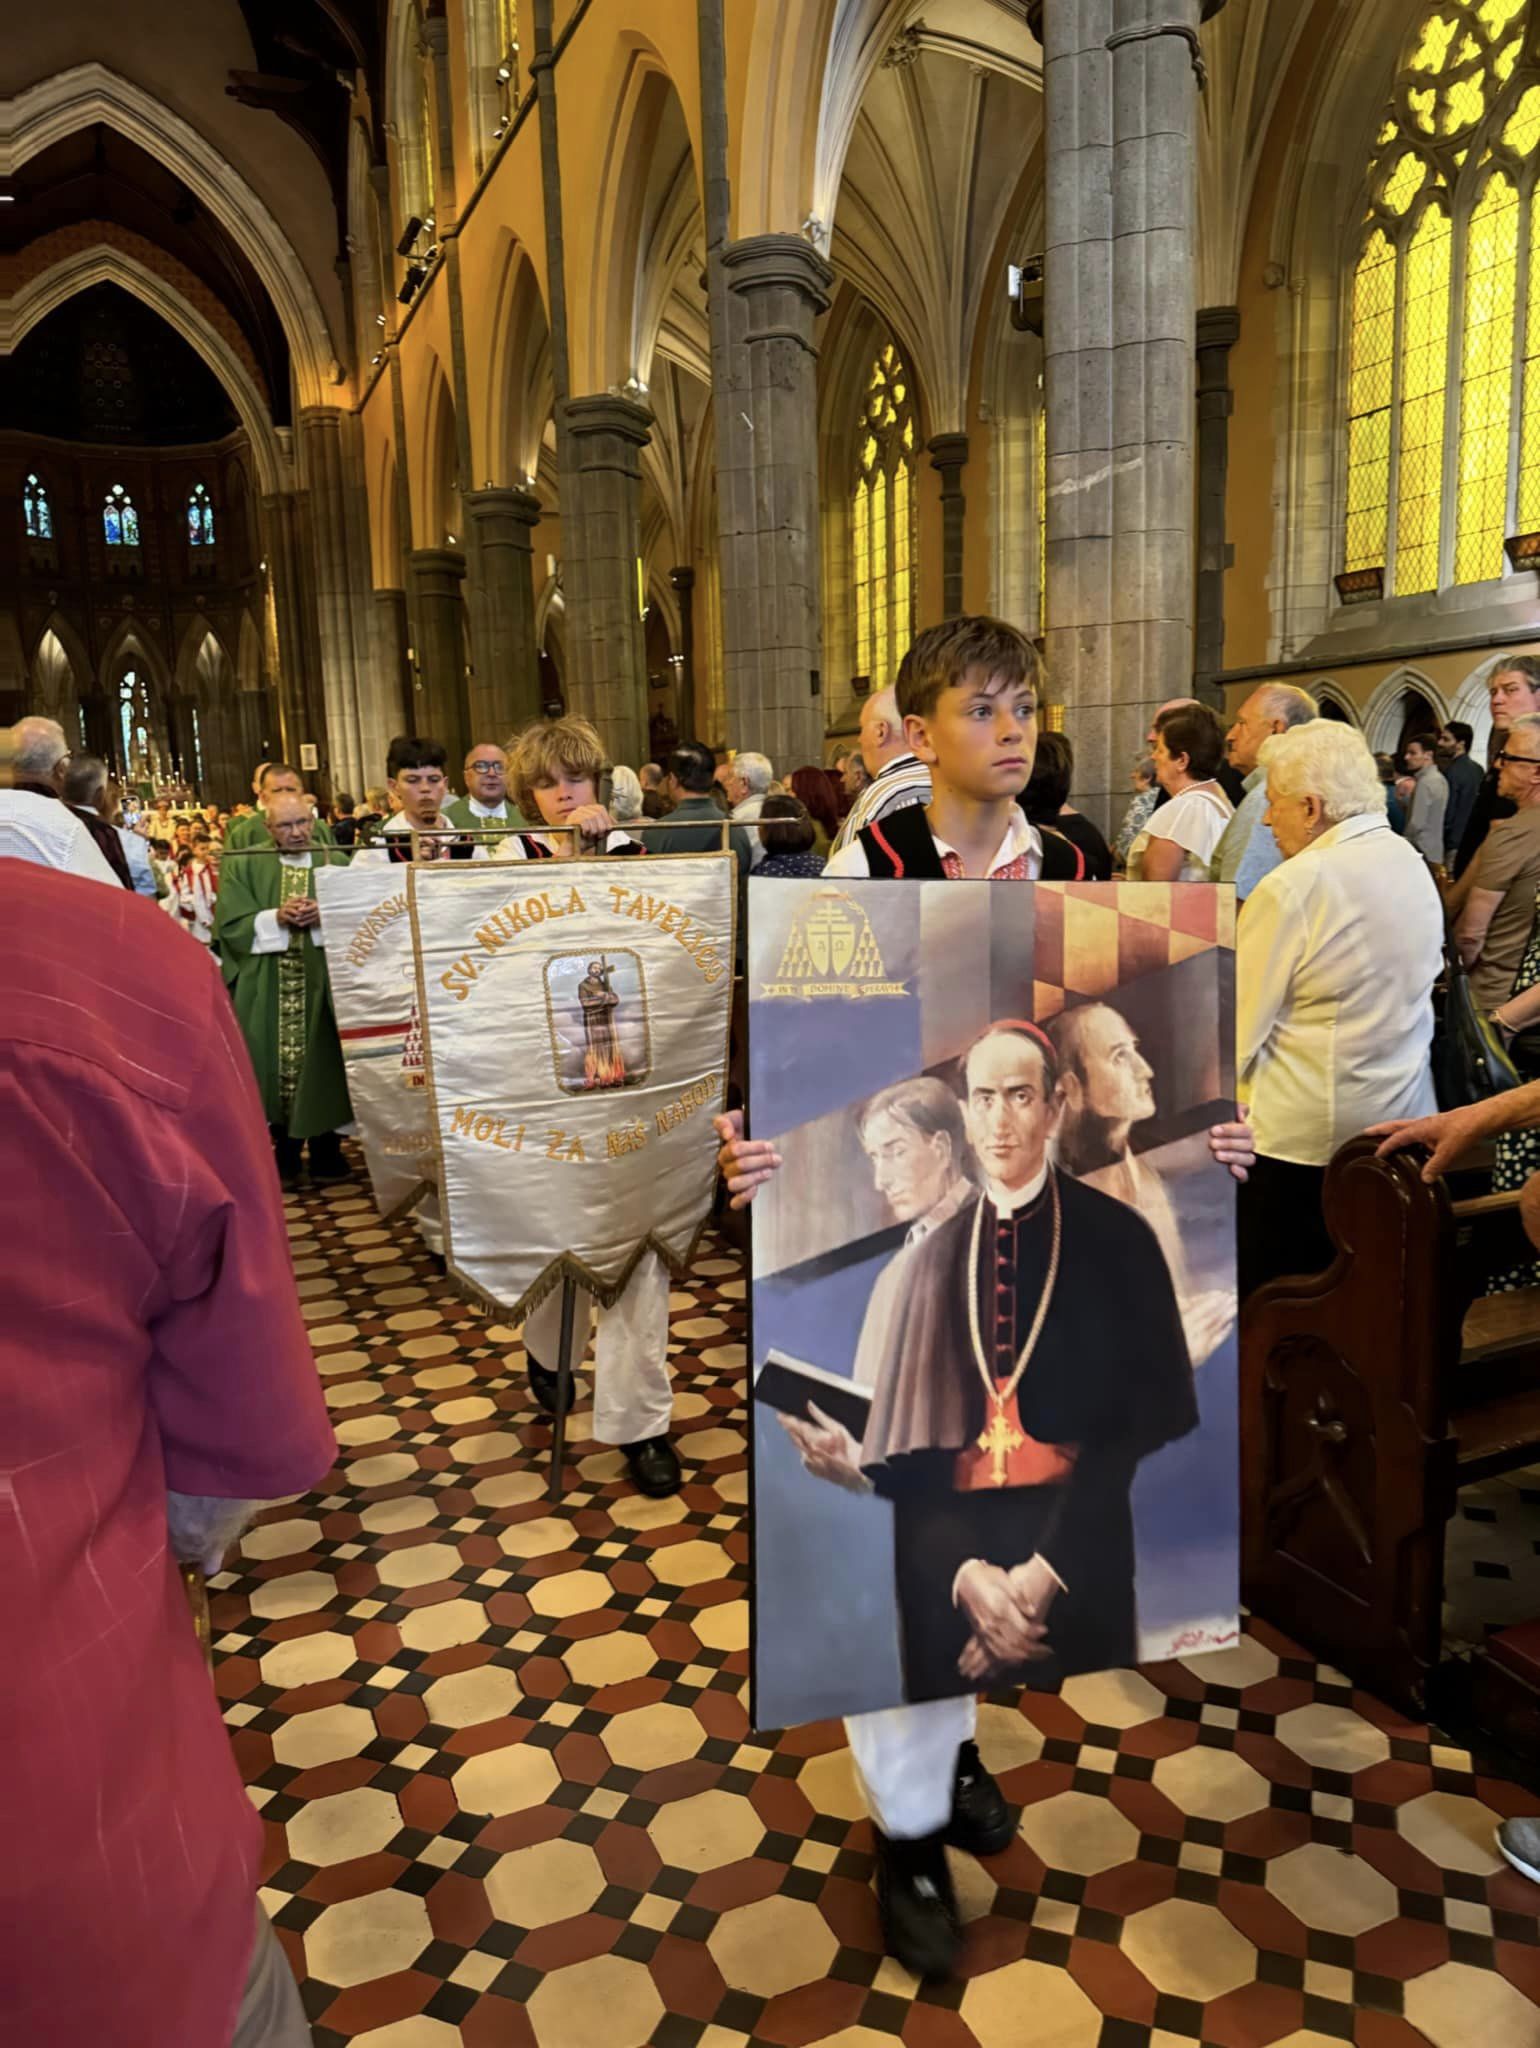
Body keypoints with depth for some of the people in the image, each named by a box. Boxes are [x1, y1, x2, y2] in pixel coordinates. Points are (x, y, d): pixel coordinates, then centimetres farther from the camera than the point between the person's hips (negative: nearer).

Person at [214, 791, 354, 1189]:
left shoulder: (337, 864, 8)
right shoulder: (242, 867, 6)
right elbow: (230, 925, -3)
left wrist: (324, 917, -17)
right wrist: (277, 918, -16)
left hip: (322, 987, 0)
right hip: (266, 992, 0)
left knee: (321, 1068, 1)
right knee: (276, 1069, 3)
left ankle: (326, 1152, 14)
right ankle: (285, 1153, 18)